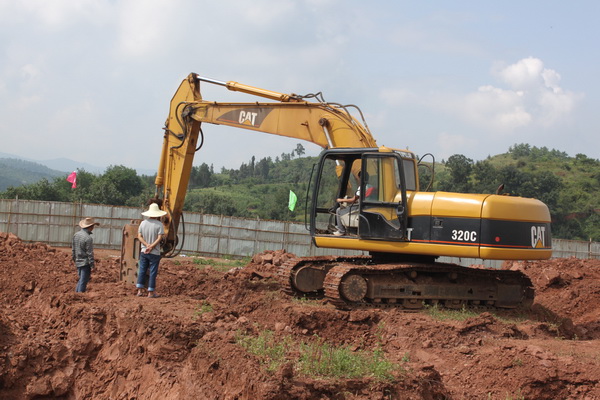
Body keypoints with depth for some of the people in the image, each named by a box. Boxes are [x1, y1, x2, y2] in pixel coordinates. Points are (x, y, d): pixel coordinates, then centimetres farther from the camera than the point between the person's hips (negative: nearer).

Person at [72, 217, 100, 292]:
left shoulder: (76, 235, 4)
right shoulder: (88, 238, -20)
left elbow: (73, 249, 13)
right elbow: (90, 253, -18)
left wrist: (74, 259, 25)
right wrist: (92, 266, -13)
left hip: (78, 262, 8)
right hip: (85, 263, -8)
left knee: (81, 280, 21)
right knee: (83, 281, 0)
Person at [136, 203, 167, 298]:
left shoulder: (143, 223, 3)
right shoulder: (159, 224, -9)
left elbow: (139, 236, -1)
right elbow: (160, 238, -14)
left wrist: (147, 245, -9)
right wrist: (151, 246, -13)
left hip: (143, 252, 3)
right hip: (155, 253, -3)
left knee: (142, 270, 11)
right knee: (152, 272, 2)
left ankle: (140, 290, 9)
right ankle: (151, 292, 4)